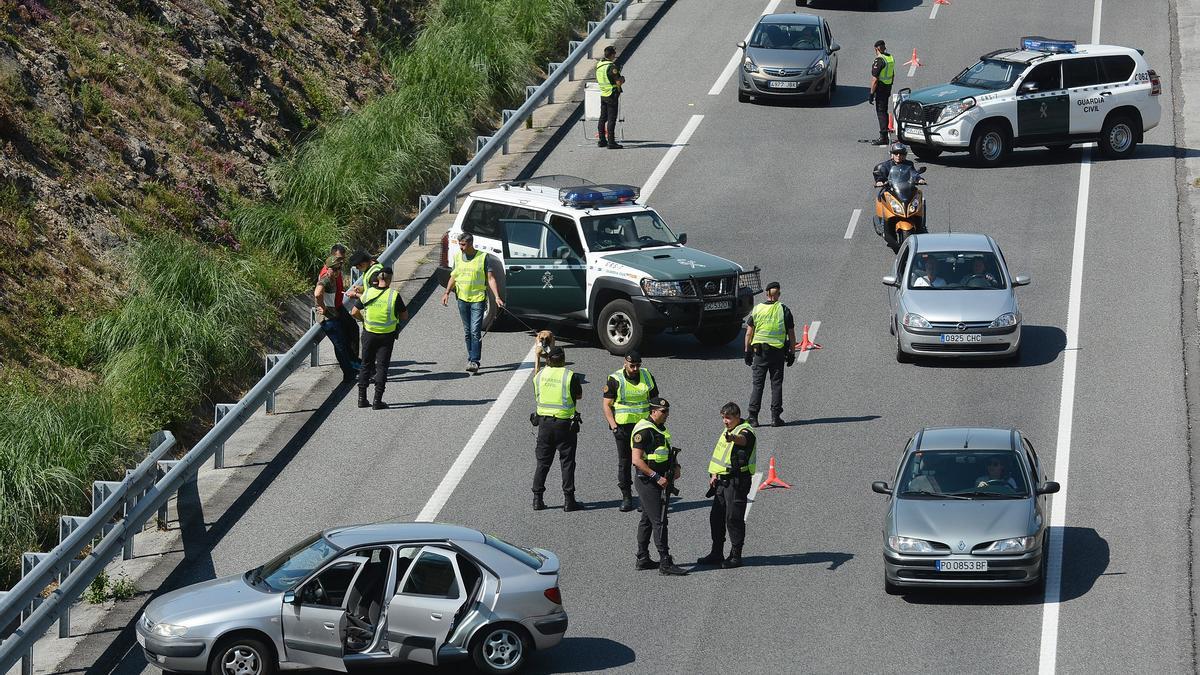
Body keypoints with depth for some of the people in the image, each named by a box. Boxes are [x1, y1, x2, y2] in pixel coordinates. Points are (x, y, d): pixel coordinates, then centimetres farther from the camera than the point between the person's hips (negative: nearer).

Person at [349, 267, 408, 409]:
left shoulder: (367, 293, -6)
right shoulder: (394, 295, -13)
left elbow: (355, 312, -1)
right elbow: (405, 316, -5)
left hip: (369, 333, 2)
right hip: (387, 335, -2)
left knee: (366, 365, 15)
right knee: (382, 366, 5)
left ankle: (362, 398, 13)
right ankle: (377, 400, 1)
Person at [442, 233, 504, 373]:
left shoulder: (483, 257, -5)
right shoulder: (458, 257, 9)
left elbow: (490, 278, -6)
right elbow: (453, 276, 18)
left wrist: (497, 297, -15)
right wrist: (447, 292, 6)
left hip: (478, 299, -5)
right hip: (462, 299, 5)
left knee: (475, 331, -12)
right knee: (467, 332, 10)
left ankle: (474, 361, -13)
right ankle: (471, 359, 19)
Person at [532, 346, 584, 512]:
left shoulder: (539, 375, -1)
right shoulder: (570, 376, -12)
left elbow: (537, 396, 10)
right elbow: (579, 395, 1)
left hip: (544, 422, 3)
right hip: (565, 423, -3)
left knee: (542, 462, 11)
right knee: (567, 462, 4)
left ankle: (537, 498, 11)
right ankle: (568, 500, 4)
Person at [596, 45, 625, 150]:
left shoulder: (598, 65, 6)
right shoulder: (611, 67, -19)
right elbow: (619, 82, -21)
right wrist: (622, 78, 3)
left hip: (602, 94, 8)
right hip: (612, 95, -8)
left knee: (602, 118, 14)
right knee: (611, 119, -6)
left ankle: (601, 140, 20)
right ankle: (611, 142, -7)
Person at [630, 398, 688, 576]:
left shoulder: (661, 428, 13)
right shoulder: (643, 431, -17)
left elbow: (666, 453, 28)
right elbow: (636, 460, -22)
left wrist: (675, 466, 9)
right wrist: (657, 477, -23)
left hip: (659, 480, 10)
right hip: (648, 481, -10)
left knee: (647, 520, 15)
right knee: (659, 521, -11)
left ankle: (643, 559, 22)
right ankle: (665, 564, -12)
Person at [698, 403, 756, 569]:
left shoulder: (745, 431, -12)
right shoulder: (726, 432, 17)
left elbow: (743, 440, -37)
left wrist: (733, 438, -60)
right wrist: (714, 474, 13)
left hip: (737, 480, -9)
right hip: (723, 480, 9)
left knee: (734, 518, -6)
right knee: (716, 516, 12)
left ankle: (736, 556, 1)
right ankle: (717, 553, 23)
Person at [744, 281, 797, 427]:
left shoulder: (756, 309, 0)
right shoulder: (784, 310, -2)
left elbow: (749, 333, 0)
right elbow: (791, 334, 0)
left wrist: (747, 351, 8)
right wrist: (791, 353, 8)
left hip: (759, 351, 1)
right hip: (778, 352, -1)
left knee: (757, 384, 4)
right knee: (776, 384, 6)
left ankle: (753, 416, 0)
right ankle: (775, 416, 4)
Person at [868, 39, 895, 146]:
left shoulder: (879, 60, -19)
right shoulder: (891, 58, 9)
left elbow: (875, 79, -21)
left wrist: (871, 93, -18)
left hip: (880, 88, -9)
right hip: (888, 88, 9)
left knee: (881, 112, -6)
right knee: (884, 111, 17)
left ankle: (883, 138, -8)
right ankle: (884, 136, 22)